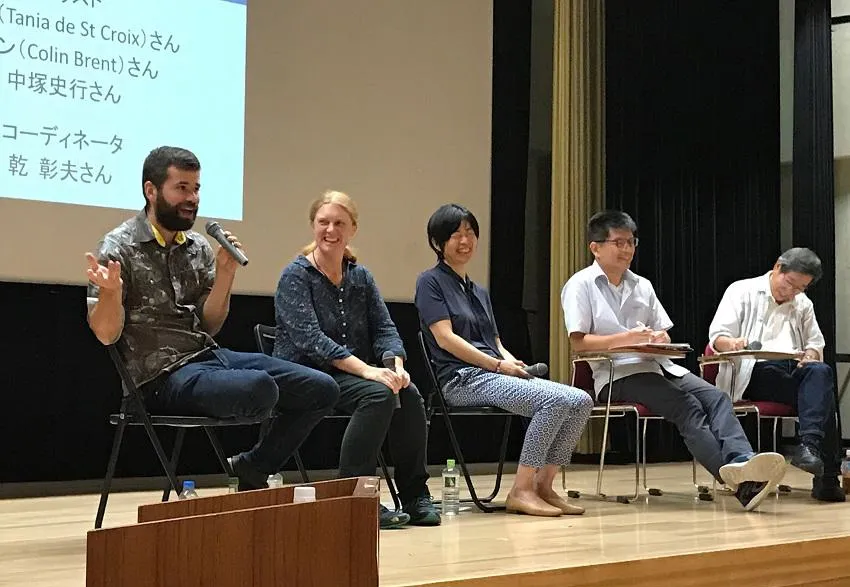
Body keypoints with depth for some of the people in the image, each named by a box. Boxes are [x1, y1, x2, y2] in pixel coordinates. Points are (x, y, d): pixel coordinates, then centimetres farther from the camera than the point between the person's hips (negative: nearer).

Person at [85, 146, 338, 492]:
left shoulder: (199, 248, 12)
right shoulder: (118, 249, -6)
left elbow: (209, 325, 10)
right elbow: (106, 334, -10)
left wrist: (225, 274, -5)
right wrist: (111, 291, -31)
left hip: (211, 356, 7)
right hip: (164, 374, -7)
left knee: (321, 389, -2)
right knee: (259, 388, -35)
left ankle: (252, 469, 15)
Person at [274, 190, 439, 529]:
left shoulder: (360, 277, 14)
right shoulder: (296, 276, -4)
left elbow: (384, 329, 7)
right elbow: (310, 339, -17)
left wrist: (395, 364, -17)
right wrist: (366, 369, -28)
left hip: (353, 375, 5)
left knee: (408, 394, -23)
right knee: (379, 394, -30)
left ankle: (415, 497, -14)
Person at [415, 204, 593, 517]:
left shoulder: (479, 292, 26)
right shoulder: (430, 282, 2)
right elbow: (445, 338, -9)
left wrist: (514, 363, -2)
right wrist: (498, 365, -12)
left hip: (492, 374, 8)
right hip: (462, 379, -8)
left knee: (580, 401, -12)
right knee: (554, 400, -28)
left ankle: (543, 485, -9)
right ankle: (521, 491, -23)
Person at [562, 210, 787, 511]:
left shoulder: (642, 285, 23)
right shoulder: (580, 285, 3)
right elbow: (578, 342, -7)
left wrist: (660, 338, -3)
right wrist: (626, 338, -17)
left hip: (656, 365, 7)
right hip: (616, 375, -7)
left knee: (715, 396, -22)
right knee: (688, 406, -30)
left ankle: (742, 461, -46)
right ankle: (737, 479, -46)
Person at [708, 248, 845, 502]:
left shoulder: (803, 304, 26)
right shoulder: (742, 291, 10)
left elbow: (816, 343, 23)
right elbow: (717, 336, 1)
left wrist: (811, 354, -3)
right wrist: (733, 343, -25)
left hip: (794, 369, 5)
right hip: (755, 373, -5)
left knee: (820, 371, -34)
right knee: (820, 389, -33)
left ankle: (810, 446, -48)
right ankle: (825, 474, -40)